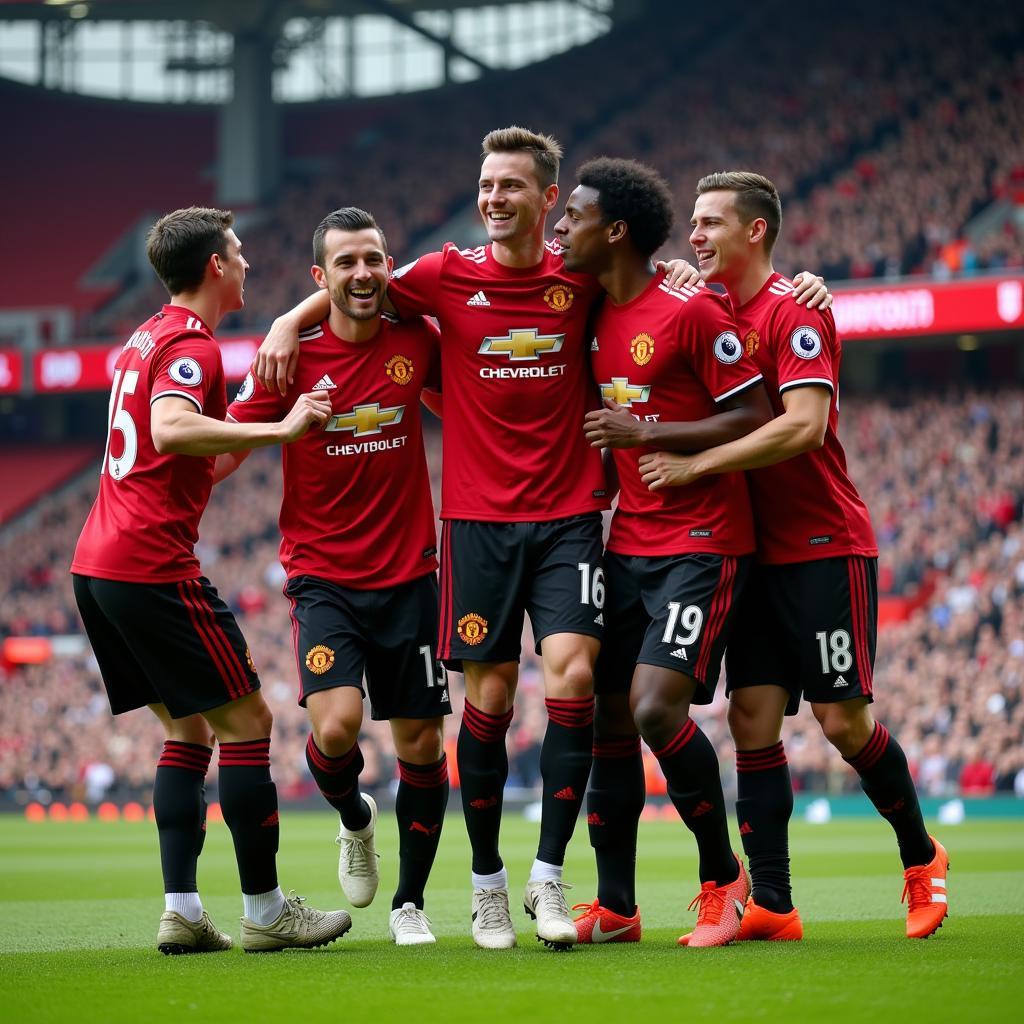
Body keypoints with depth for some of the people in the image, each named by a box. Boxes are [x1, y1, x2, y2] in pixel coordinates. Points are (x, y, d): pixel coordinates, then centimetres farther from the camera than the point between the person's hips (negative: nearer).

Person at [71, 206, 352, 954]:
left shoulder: (147, 340, 19)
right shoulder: (191, 344, -10)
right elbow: (170, 430, -30)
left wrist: (257, 434, 25)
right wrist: (279, 429, -28)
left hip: (98, 562, 10)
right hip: (154, 566, -10)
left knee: (189, 729, 13)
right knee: (246, 719, -2)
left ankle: (182, 912, 6)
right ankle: (265, 909, 0)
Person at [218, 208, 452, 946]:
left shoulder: (416, 341, 0)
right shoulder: (294, 358, -6)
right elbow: (226, 450, -5)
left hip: (408, 576, 2)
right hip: (324, 576, -2)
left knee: (421, 745, 4)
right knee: (335, 724, -21)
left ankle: (409, 903, 22)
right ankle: (355, 819, 13)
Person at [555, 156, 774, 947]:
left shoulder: (690, 310, -13)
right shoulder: (593, 315, 10)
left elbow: (757, 419, -14)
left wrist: (645, 433, -17)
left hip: (701, 544, -8)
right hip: (628, 545, 8)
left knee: (657, 709, -18)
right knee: (607, 718, 6)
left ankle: (723, 879, 0)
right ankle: (615, 907, 14)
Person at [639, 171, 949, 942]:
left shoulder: (795, 311, -12)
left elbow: (803, 425, -23)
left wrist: (696, 465, -22)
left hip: (825, 546, -7)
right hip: (758, 551, 7)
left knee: (843, 719, -5)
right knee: (752, 719, -2)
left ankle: (921, 857, 18)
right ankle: (771, 905, -1)